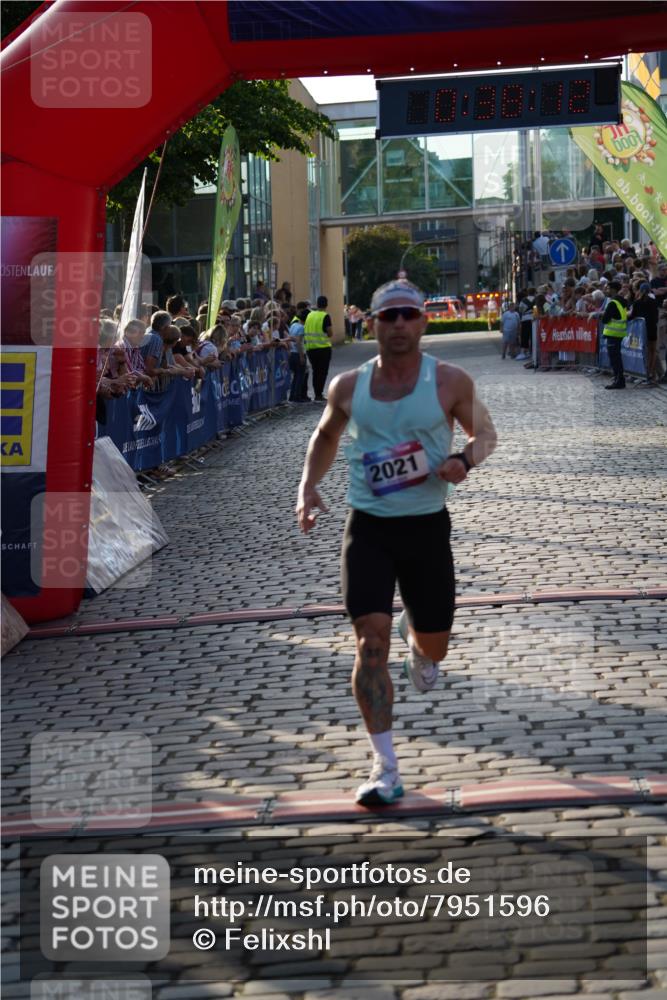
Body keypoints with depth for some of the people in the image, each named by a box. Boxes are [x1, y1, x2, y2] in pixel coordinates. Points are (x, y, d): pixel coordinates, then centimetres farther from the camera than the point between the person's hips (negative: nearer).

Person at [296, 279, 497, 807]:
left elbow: (485, 432, 7)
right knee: (371, 642, -13)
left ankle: (415, 635, 53)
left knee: (434, 647, 12)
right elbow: (326, 435, 19)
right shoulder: (349, 386, 1)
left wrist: (464, 460, -15)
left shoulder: (450, 381, -6)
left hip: (426, 526, 0)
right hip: (368, 526, 0)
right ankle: (386, 769, -7)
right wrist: (309, 486, 4)